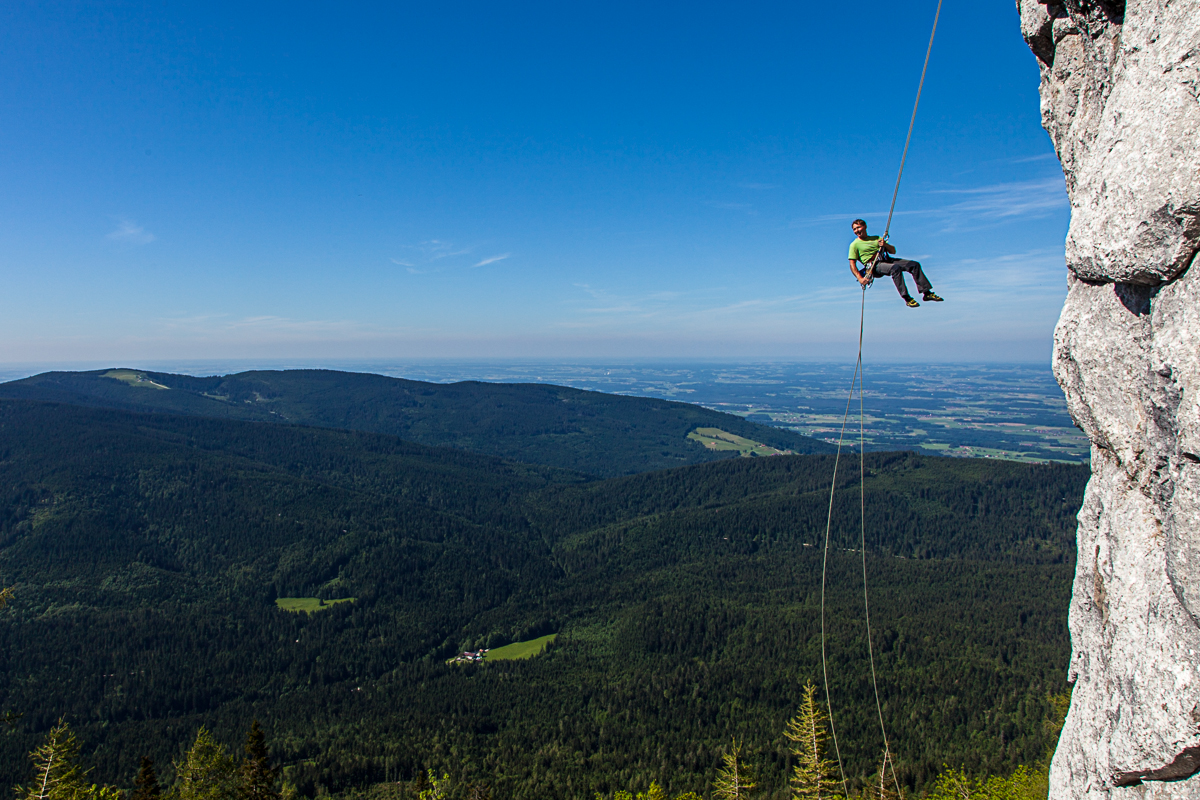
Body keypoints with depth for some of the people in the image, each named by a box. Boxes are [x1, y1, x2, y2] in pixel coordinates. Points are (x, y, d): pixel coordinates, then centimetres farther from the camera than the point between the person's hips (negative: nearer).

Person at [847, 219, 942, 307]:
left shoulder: (876, 238, 24)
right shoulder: (854, 245, 7)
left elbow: (893, 251, 21)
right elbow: (852, 264, -2)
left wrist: (885, 244, -1)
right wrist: (860, 279, -16)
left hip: (887, 260, 6)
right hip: (874, 265, -6)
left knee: (915, 264, -9)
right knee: (895, 268, -35)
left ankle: (927, 293, -6)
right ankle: (907, 298, -35)